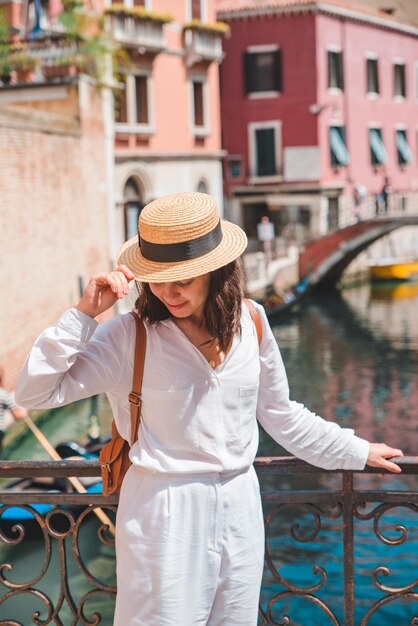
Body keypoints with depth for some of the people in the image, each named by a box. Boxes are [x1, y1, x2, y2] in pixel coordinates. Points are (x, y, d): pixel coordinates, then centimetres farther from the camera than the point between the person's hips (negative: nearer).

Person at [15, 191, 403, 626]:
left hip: (239, 506, 5)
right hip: (164, 513, -4)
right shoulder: (129, 337, -14)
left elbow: (279, 413, 13)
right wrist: (83, 314, -24)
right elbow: (34, 391, -18)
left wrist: (356, 452, 20)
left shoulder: (250, 323, -1)